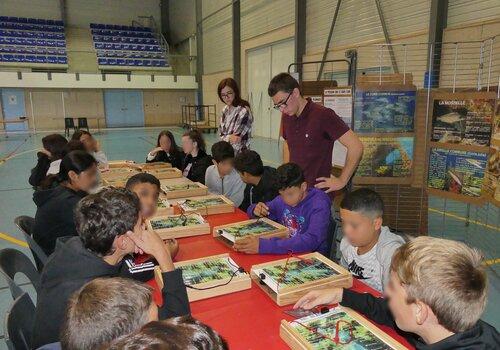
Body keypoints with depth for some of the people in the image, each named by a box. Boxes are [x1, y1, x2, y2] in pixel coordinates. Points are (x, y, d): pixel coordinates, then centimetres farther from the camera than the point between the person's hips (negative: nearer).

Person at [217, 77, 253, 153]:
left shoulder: (244, 111, -17)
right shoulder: (225, 110, 6)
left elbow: (237, 141, -16)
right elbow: (221, 133, 5)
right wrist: (229, 137, -15)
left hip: (239, 153, -6)